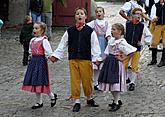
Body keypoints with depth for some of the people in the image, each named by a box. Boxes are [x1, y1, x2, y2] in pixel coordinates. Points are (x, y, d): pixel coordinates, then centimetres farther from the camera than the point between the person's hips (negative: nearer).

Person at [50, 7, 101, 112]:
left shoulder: (90, 31, -1)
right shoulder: (70, 31, 5)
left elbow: (95, 45, -3)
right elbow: (62, 44, 9)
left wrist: (97, 58, -11)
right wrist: (56, 55, 4)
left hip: (86, 59, -2)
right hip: (73, 59, 2)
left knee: (87, 80, 5)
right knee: (75, 80, 4)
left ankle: (90, 98, 26)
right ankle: (76, 101, 13)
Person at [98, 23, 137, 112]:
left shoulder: (122, 42, -14)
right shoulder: (111, 41, 8)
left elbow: (132, 51, -21)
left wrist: (123, 58, -15)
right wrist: (107, 59, 5)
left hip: (116, 64, -8)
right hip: (109, 63, 8)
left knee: (115, 83, -4)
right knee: (110, 83, 11)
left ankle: (116, 103, 8)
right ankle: (117, 100, 26)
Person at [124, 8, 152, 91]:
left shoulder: (143, 26, -1)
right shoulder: (127, 24, -4)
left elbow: (149, 36, 11)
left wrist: (143, 42, -1)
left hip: (137, 49, 0)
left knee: (134, 67, 5)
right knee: (124, 65, 3)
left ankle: (132, 83, 18)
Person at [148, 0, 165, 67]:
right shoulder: (155, 6, 8)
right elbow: (153, 14, -1)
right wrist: (154, 18, -21)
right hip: (158, 25, 1)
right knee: (154, 43, 2)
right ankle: (154, 60, 14)